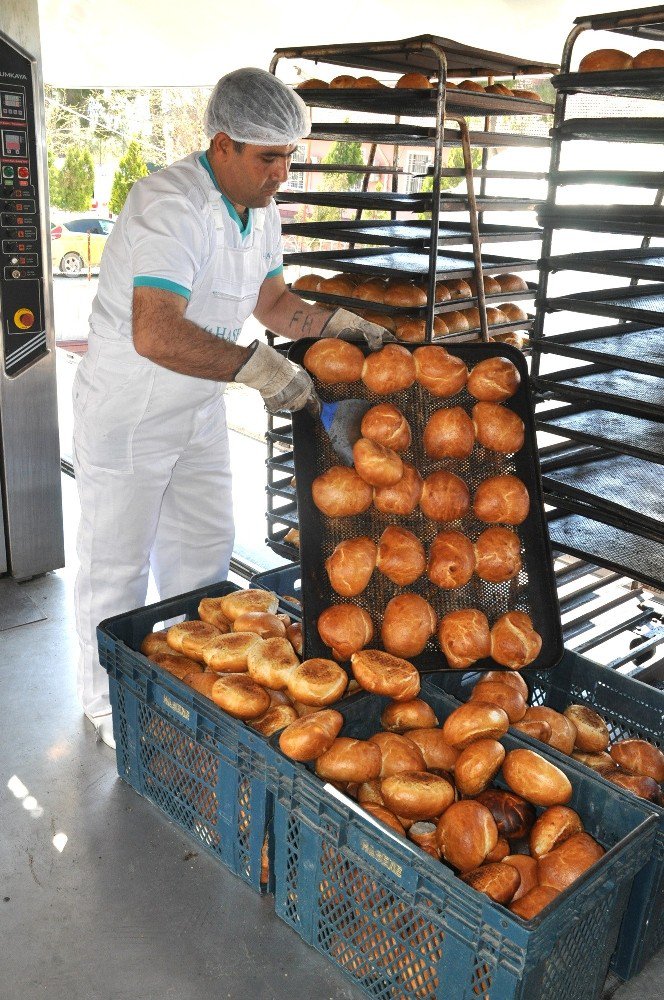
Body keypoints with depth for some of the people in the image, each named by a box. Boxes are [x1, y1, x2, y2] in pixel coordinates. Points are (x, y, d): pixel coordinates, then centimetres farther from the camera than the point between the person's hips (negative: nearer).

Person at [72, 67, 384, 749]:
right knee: (116, 566, 5)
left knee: (204, 551, 17)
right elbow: (156, 335, -41)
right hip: (127, 416, -8)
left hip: (199, 412, 8)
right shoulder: (171, 205, -28)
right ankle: (108, 708, 26)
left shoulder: (258, 208, 2)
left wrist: (338, 326, 0)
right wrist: (256, 366, -44)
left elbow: (270, 300, 15)